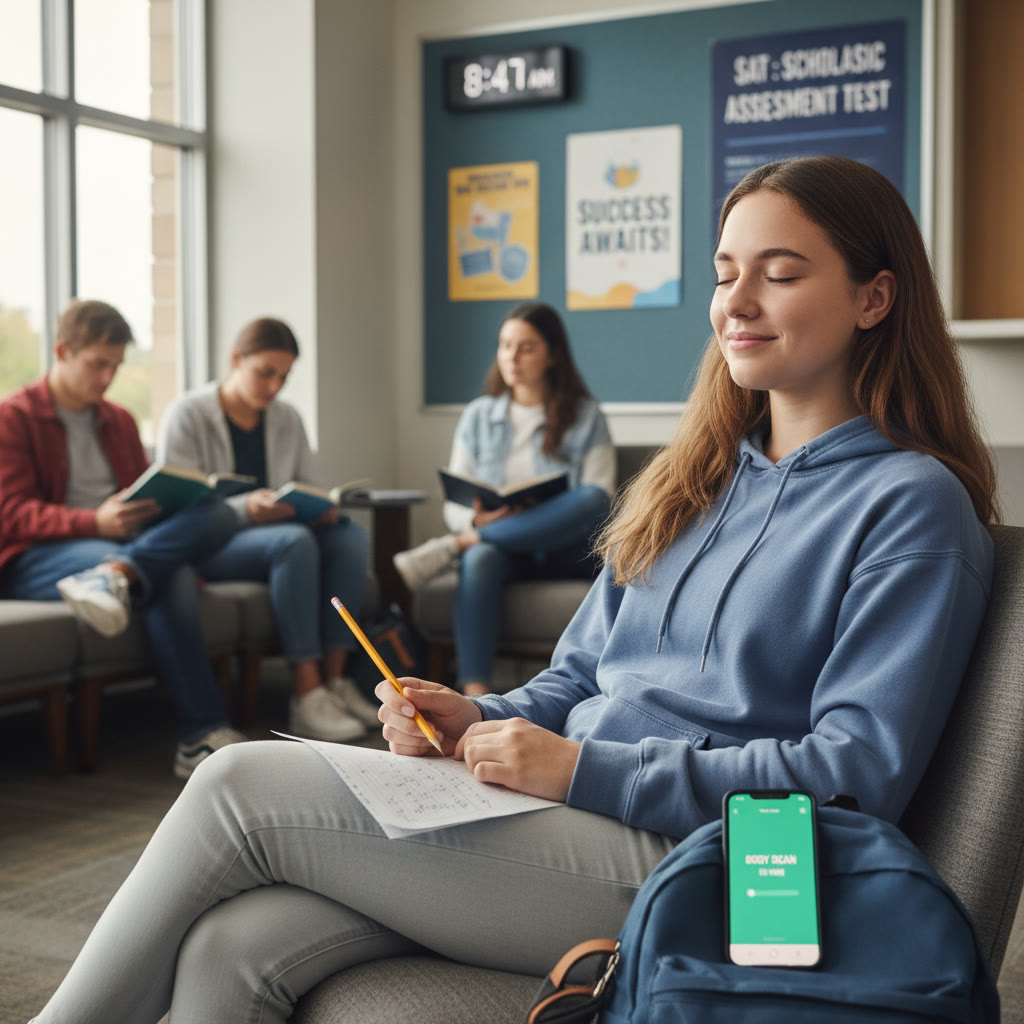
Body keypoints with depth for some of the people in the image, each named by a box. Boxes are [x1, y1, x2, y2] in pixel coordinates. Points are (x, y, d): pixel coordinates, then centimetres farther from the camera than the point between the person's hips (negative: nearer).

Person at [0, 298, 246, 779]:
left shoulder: (119, 422, 24)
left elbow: (148, 497, 24)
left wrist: (172, 501, -3)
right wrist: (95, 523, -25)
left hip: (124, 541, 6)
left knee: (218, 513, -28)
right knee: (171, 577, -35)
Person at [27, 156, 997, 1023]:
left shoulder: (914, 504, -4)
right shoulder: (697, 477, 19)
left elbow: (860, 770, -13)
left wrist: (582, 767, -16)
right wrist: (478, 721, -1)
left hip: (680, 861, -7)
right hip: (570, 811, 7)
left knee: (241, 783, -15)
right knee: (229, 945, -18)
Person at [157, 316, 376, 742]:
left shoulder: (287, 419, 13)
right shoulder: (186, 415, -4)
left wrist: (323, 508, -12)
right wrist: (246, 509, -29)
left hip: (275, 536, 6)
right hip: (207, 547, -6)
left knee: (350, 535, -24)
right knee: (294, 540, -36)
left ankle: (336, 680, -24)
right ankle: (307, 696, -37)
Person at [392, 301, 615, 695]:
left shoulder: (586, 418, 7)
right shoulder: (478, 416, 14)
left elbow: (597, 502, -4)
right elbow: (453, 505, 10)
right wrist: (478, 519, -17)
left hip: (565, 552, 0)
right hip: (503, 547, 1)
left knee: (592, 499, -33)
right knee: (479, 559, -36)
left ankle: (449, 548, -30)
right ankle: (474, 692, -46)